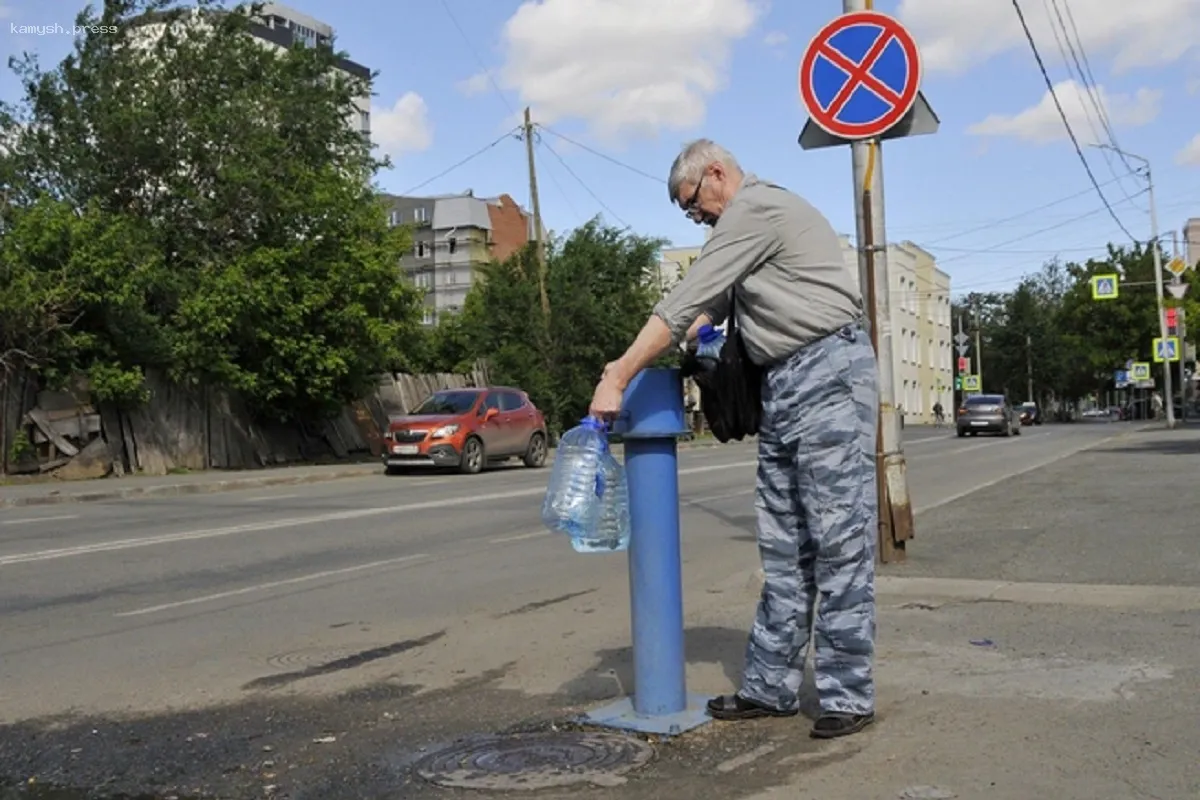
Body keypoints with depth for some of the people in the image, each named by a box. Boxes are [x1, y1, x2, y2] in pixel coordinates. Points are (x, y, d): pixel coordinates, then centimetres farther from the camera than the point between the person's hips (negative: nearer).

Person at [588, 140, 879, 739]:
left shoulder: (755, 208, -8)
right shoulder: (749, 220, 24)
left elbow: (684, 305, -14)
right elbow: (710, 309, 24)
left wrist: (618, 381, -12)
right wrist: (634, 366, 12)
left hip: (828, 373, -10)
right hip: (785, 386, 10)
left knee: (838, 541, -6)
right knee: (783, 548, 7)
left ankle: (847, 695, 0)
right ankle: (771, 686, 12)